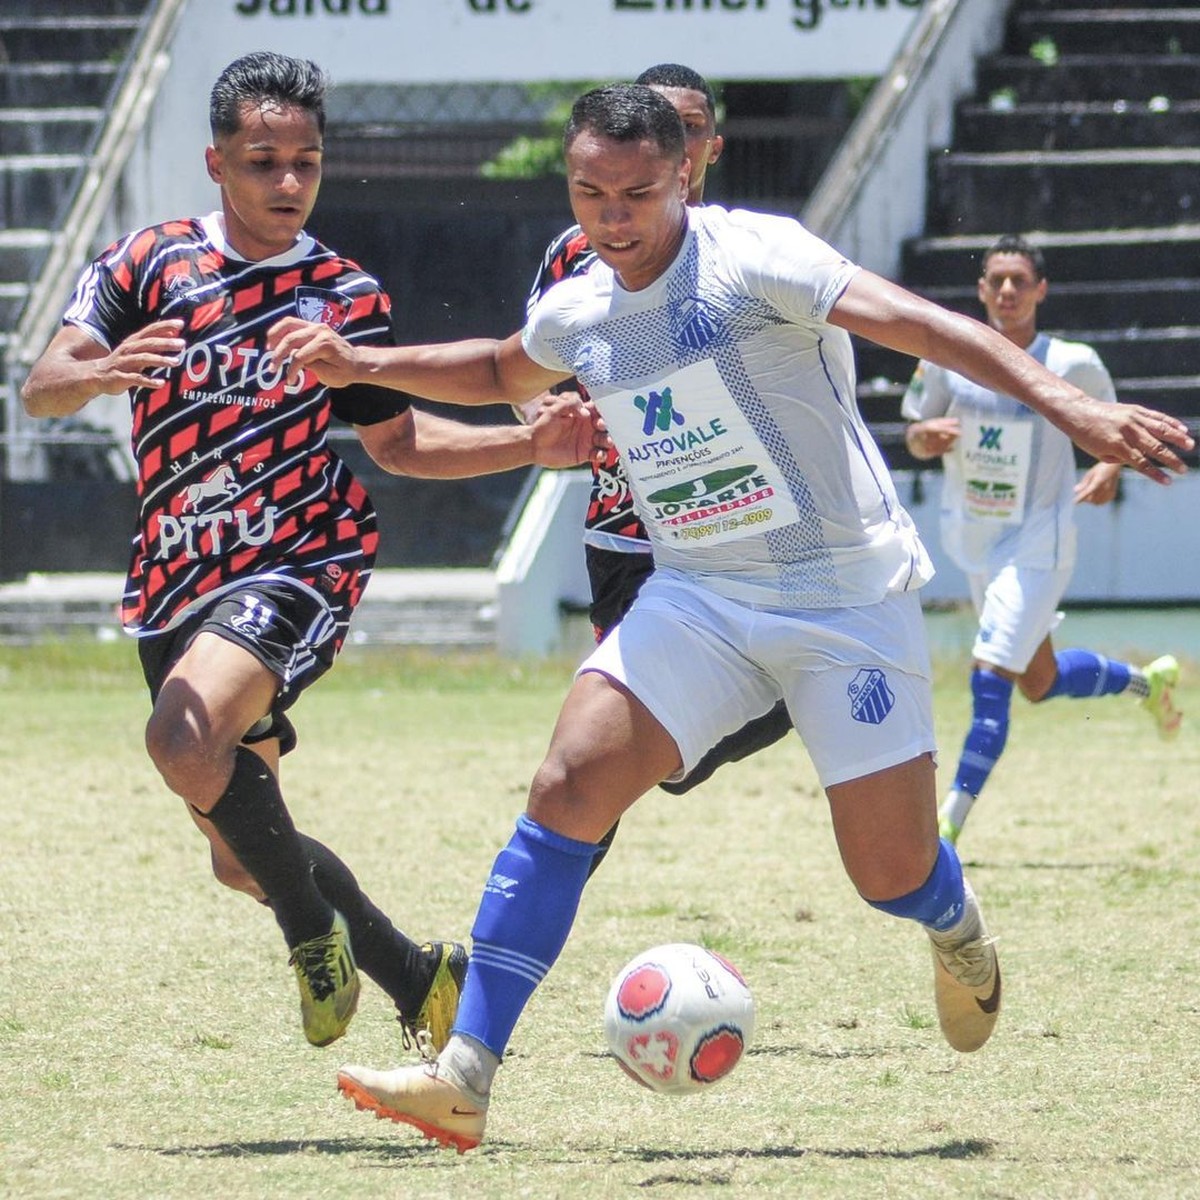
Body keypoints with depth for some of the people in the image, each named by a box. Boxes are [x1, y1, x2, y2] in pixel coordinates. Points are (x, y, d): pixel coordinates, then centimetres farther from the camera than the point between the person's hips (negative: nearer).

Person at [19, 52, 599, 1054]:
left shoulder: (347, 295, 4)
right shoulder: (148, 262, 1)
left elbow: (397, 440, 16)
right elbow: (40, 389, -8)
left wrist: (534, 444, 4)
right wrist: (100, 373, -31)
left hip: (297, 568, -3)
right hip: (176, 585, 3)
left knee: (186, 735, -32)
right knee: (241, 855, 9)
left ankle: (316, 931, -12)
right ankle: (420, 979, 28)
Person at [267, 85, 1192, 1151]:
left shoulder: (752, 258, -15)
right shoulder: (575, 316, 5)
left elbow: (919, 323, -25)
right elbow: (501, 372, 31)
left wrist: (1073, 408, -35)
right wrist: (360, 365, 20)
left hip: (847, 594, -4)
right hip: (696, 597, 4)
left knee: (894, 875, -6)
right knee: (568, 787, -17)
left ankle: (958, 931, 36)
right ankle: (464, 1077, -18)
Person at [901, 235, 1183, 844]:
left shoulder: (1074, 365, -13)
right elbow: (916, 436, 5)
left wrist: (1109, 468, -17)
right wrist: (927, 437, -18)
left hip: (1036, 545, -5)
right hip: (971, 540, 5)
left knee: (991, 678, -15)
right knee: (1039, 683, 19)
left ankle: (951, 823, -9)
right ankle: (1147, 681, 47)